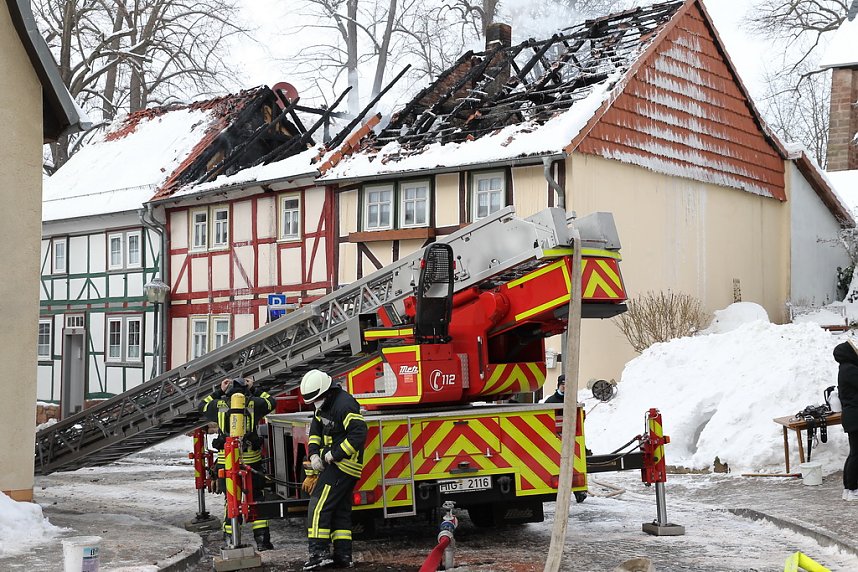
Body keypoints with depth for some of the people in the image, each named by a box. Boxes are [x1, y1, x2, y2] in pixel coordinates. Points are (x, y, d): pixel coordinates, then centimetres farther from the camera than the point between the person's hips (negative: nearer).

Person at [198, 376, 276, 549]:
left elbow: (202, 407, 24)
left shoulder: (219, 405, 3)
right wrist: (254, 389, 25)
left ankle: (230, 539, 10)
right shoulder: (253, 403, 1)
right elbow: (271, 402, 20)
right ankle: (262, 539, 5)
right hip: (251, 460, -1)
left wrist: (218, 391, 25)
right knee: (256, 498, 9)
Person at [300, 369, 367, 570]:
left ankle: (319, 552, -13)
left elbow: (359, 434, -27)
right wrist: (314, 454, 2)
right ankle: (343, 556, 15)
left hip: (343, 464, -11)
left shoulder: (344, 405, -20)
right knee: (341, 510, 11)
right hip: (333, 463, 11)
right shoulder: (323, 405, 13)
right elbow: (315, 430, 19)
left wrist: (334, 454, -22)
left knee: (319, 506, -12)